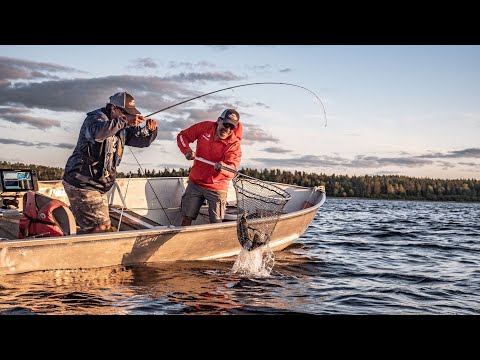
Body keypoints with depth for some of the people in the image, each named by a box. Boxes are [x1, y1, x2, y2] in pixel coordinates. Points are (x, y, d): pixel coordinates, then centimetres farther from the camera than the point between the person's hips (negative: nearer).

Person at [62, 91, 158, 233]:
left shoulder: (123, 128, 12)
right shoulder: (95, 117, -13)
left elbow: (143, 140, 12)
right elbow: (97, 132, -37)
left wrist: (150, 129, -10)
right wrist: (124, 120, -44)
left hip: (98, 186, 9)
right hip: (82, 183, -9)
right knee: (102, 227, -15)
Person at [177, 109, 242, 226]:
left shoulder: (234, 144, -15)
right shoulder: (205, 127, -6)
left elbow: (232, 170, -26)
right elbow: (182, 136, 4)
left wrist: (222, 168, -49)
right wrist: (187, 150, -16)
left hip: (217, 188, -2)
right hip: (195, 183, 2)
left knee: (216, 224, 2)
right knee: (187, 218, 6)